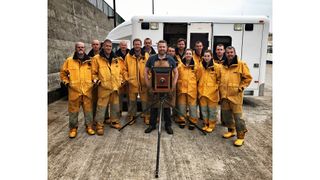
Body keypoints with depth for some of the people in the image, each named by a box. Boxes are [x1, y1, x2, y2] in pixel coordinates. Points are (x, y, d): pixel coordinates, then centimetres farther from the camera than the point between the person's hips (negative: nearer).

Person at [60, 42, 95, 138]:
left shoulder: (89, 61, 6)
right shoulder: (69, 60, 2)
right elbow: (63, 73, 10)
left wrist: (93, 81, 5)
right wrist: (66, 82, 1)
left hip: (87, 90, 1)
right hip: (74, 90, -1)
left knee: (88, 109, 9)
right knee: (73, 110, 6)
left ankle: (89, 126, 24)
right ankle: (73, 128, 22)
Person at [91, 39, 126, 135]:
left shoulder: (116, 59, 11)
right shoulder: (97, 58, -2)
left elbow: (121, 70, 18)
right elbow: (93, 72, -1)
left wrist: (121, 79, 7)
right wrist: (96, 80, -15)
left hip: (115, 86, 5)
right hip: (103, 87, -4)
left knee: (115, 105, 14)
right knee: (101, 106, -2)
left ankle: (114, 121, 30)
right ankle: (100, 125, 10)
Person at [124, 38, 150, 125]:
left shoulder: (146, 55, 2)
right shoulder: (128, 56, 4)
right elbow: (125, 69, 7)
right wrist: (127, 78, -1)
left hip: (144, 83, -1)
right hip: (132, 82, 1)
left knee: (145, 101, 4)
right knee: (132, 101, 10)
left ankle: (147, 116, 17)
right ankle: (131, 116, 23)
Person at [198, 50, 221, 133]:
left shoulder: (216, 66, -5)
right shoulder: (200, 66, 6)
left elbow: (219, 79, -1)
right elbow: (198, 78, 15)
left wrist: (216, 87, -8)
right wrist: (199, 87, 9)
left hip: (212, 92, -4)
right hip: (202, 91, 4)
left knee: (212, 110, 4)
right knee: (203, 109, 11)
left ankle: (211, 125, 19)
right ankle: (206, 124, 27)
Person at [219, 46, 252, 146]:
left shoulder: (241, 64, -2)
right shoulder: (222, 66, 13)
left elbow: (248, 78, -1)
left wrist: (240, 88, -8)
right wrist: (221, 90, 12)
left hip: (235, 95, -6)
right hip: (224, 95, 6)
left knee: (237, 116, -6)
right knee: (226, 114, 14)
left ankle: (240, 136, 6)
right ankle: (231, 131, 33)